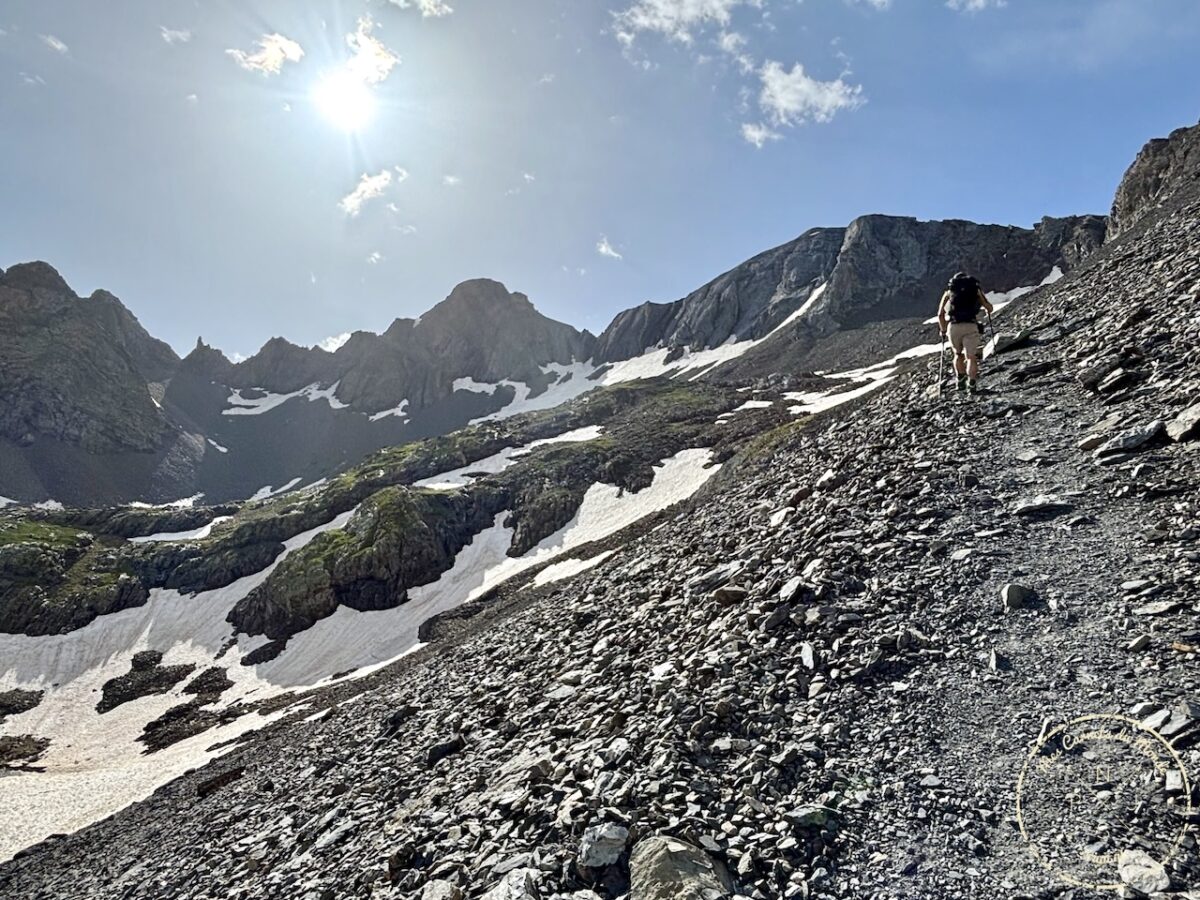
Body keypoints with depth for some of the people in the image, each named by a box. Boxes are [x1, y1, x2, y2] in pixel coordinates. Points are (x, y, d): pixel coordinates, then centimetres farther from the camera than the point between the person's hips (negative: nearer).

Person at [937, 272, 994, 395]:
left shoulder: (949, 292, 20)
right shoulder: (976, 289, 20)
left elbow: (940, 314, 12)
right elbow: (989, 308, 20)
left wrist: (943, 330, 23)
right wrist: (988, 311, 43)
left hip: (953, 326, 1)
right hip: (971, 326, -1)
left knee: (958, 354, 20)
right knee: (971, 357, -1)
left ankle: (961, 383, 10)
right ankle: (972, 385, -19)